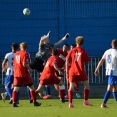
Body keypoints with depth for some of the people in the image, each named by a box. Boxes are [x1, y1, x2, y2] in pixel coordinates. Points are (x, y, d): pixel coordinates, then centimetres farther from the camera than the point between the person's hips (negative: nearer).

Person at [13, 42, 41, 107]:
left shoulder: (16, 53, 12)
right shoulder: (25, 54, -8)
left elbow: (14, 63, 15)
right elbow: (25, 64, -18)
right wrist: (30, 69, -4)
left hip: (17, 73, 5)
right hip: (24, 74, -5)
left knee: (16, 88, 0)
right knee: (31, 87, 8)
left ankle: (14, 102, -13)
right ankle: (34, 102, 10)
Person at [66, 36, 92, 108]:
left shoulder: (71, 51, 4)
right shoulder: (84, 52, -2)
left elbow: (67, 61, 2)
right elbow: (87, 62, 0)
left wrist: (67, 70, 8)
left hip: (72, 71, 2)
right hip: (81, 71, -2)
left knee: (71, 87, 3)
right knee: (86, 85, 14)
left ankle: (70, 103, -5)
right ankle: (86, 101, 7)